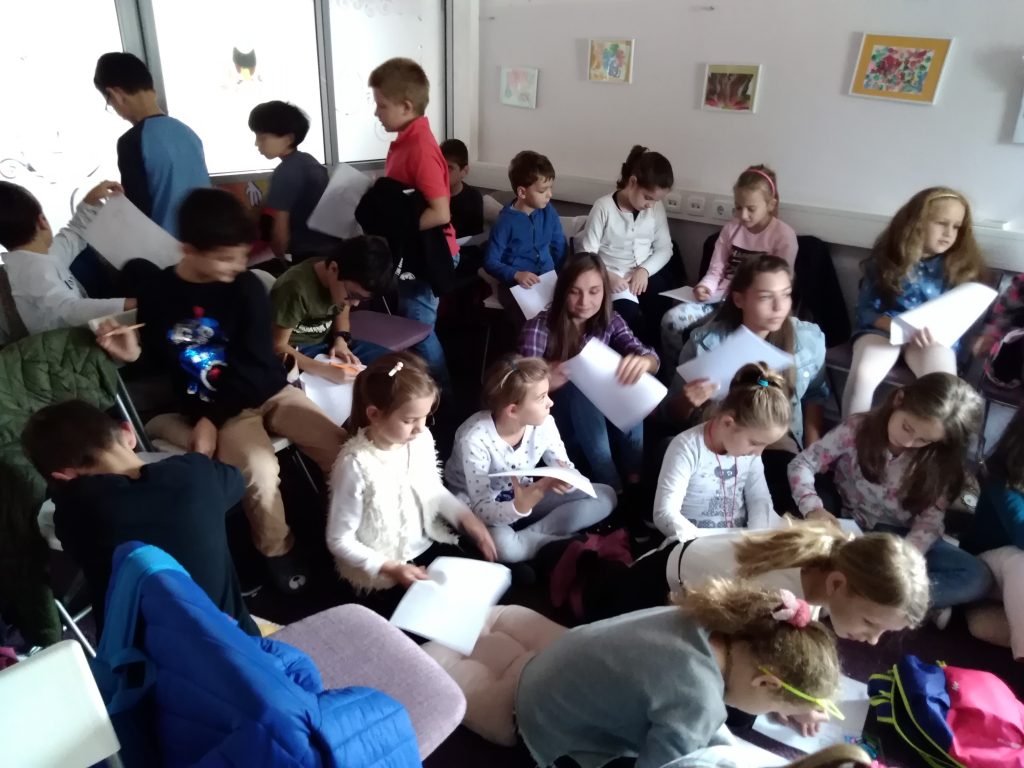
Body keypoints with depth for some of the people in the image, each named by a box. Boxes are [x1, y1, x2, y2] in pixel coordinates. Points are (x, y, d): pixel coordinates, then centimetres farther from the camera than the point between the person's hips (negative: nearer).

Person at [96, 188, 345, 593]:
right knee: (258, 469, -28)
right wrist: (135, 353, -11)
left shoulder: (248, 288, -7)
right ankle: (277, 553, -1)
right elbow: (162, 361, 11)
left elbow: (253, 366, -10)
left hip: (269, 392, 1)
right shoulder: (155, 290, -3)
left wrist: (211, 419, -15)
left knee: (340, 447, -14)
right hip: (215, 409, -1)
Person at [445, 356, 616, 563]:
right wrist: (520, 506, -51)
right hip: (475, 508, -6)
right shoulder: (475, 439, -30)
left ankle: (526, 538, -17)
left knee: (605, 497, -7)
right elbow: (482, 509, -30)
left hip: (524, 497, 6)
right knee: (500, 543, -41)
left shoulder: (544, 423, -16)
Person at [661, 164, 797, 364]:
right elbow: (716, 270, 6)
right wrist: (705, 286, -16)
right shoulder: (731, 228, 9)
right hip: (721, 297, 4)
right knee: (671, 319, -20)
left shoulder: (784, 235, -4)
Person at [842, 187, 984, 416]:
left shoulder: (956, 265, 6)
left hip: (934, 336, 1)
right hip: (883, 328, -1)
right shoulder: (886, 258, 0)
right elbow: (865, 309, -2)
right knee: (861, 376, -31)